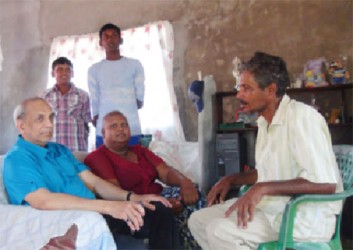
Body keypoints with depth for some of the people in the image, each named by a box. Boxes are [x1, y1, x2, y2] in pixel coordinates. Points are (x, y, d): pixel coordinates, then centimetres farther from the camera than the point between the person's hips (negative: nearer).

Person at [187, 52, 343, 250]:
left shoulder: (301, 117, -18)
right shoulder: (266, 122, 10)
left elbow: (325, 183, -26)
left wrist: (263, 188, -29)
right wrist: (231, 180, 10)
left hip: (306, 216, -9)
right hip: (272, 206, 9)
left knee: (220, 231, -26)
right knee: (198, 221, 5)